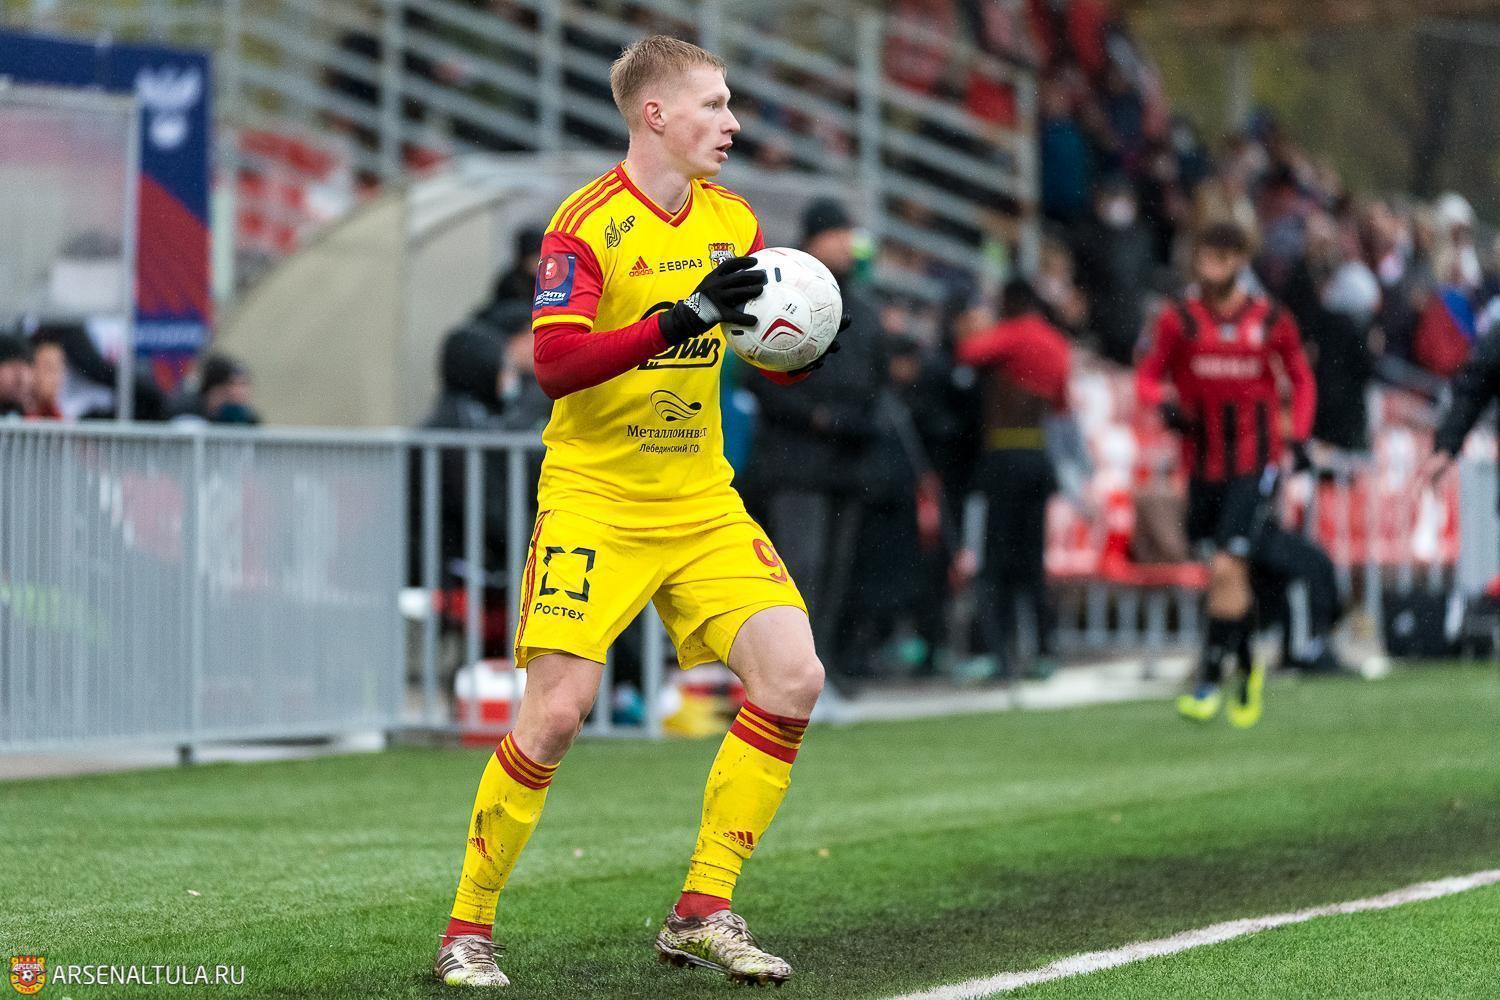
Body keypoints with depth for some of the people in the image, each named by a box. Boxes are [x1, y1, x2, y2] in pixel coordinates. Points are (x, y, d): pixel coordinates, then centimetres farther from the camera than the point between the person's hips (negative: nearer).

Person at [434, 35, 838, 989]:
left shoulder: (732, 223, 7)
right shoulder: (587, 224, -12)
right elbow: (556, 365, -23)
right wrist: (680, 317, -32)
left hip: (702, 504, 6)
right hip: (594, 504, -6)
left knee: (793, 676, -8)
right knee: (556, 712, -12)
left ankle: (704, 912, 2)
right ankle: (468, 928, 6)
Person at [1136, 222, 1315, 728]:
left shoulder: (1271, 319, 0)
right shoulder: (1179, 320, 0)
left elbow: (1301, 378, 14)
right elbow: (1147, 376, 2)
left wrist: (1299, 435, 2)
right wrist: (1162, 403, -21)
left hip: (1256, 463, -2)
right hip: (1203, 464, 2)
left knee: (1226, 569, -15)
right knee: (1229, 574, 10)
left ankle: (1209, 681, -10)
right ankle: (1247, 669, 32)